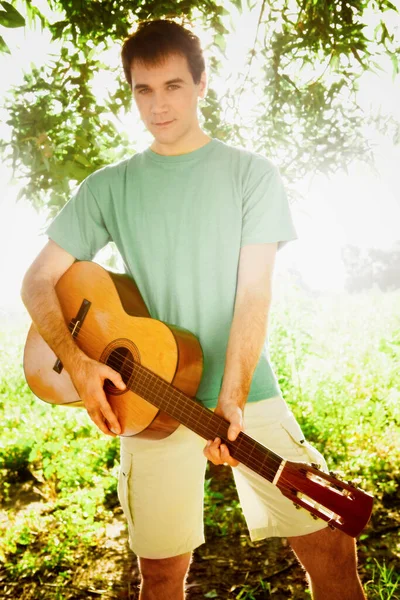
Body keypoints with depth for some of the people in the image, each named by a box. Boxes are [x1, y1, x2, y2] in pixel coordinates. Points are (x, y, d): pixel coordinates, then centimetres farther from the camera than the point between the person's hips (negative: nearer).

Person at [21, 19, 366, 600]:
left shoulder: (251, 174, 1)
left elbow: (253, 293, -8)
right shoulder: (109, 187, 7)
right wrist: (76, 361, -10)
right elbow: (38, 280, 6)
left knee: (328, 539, -4)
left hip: (247, 393, -1)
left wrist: (232, 396, -20)